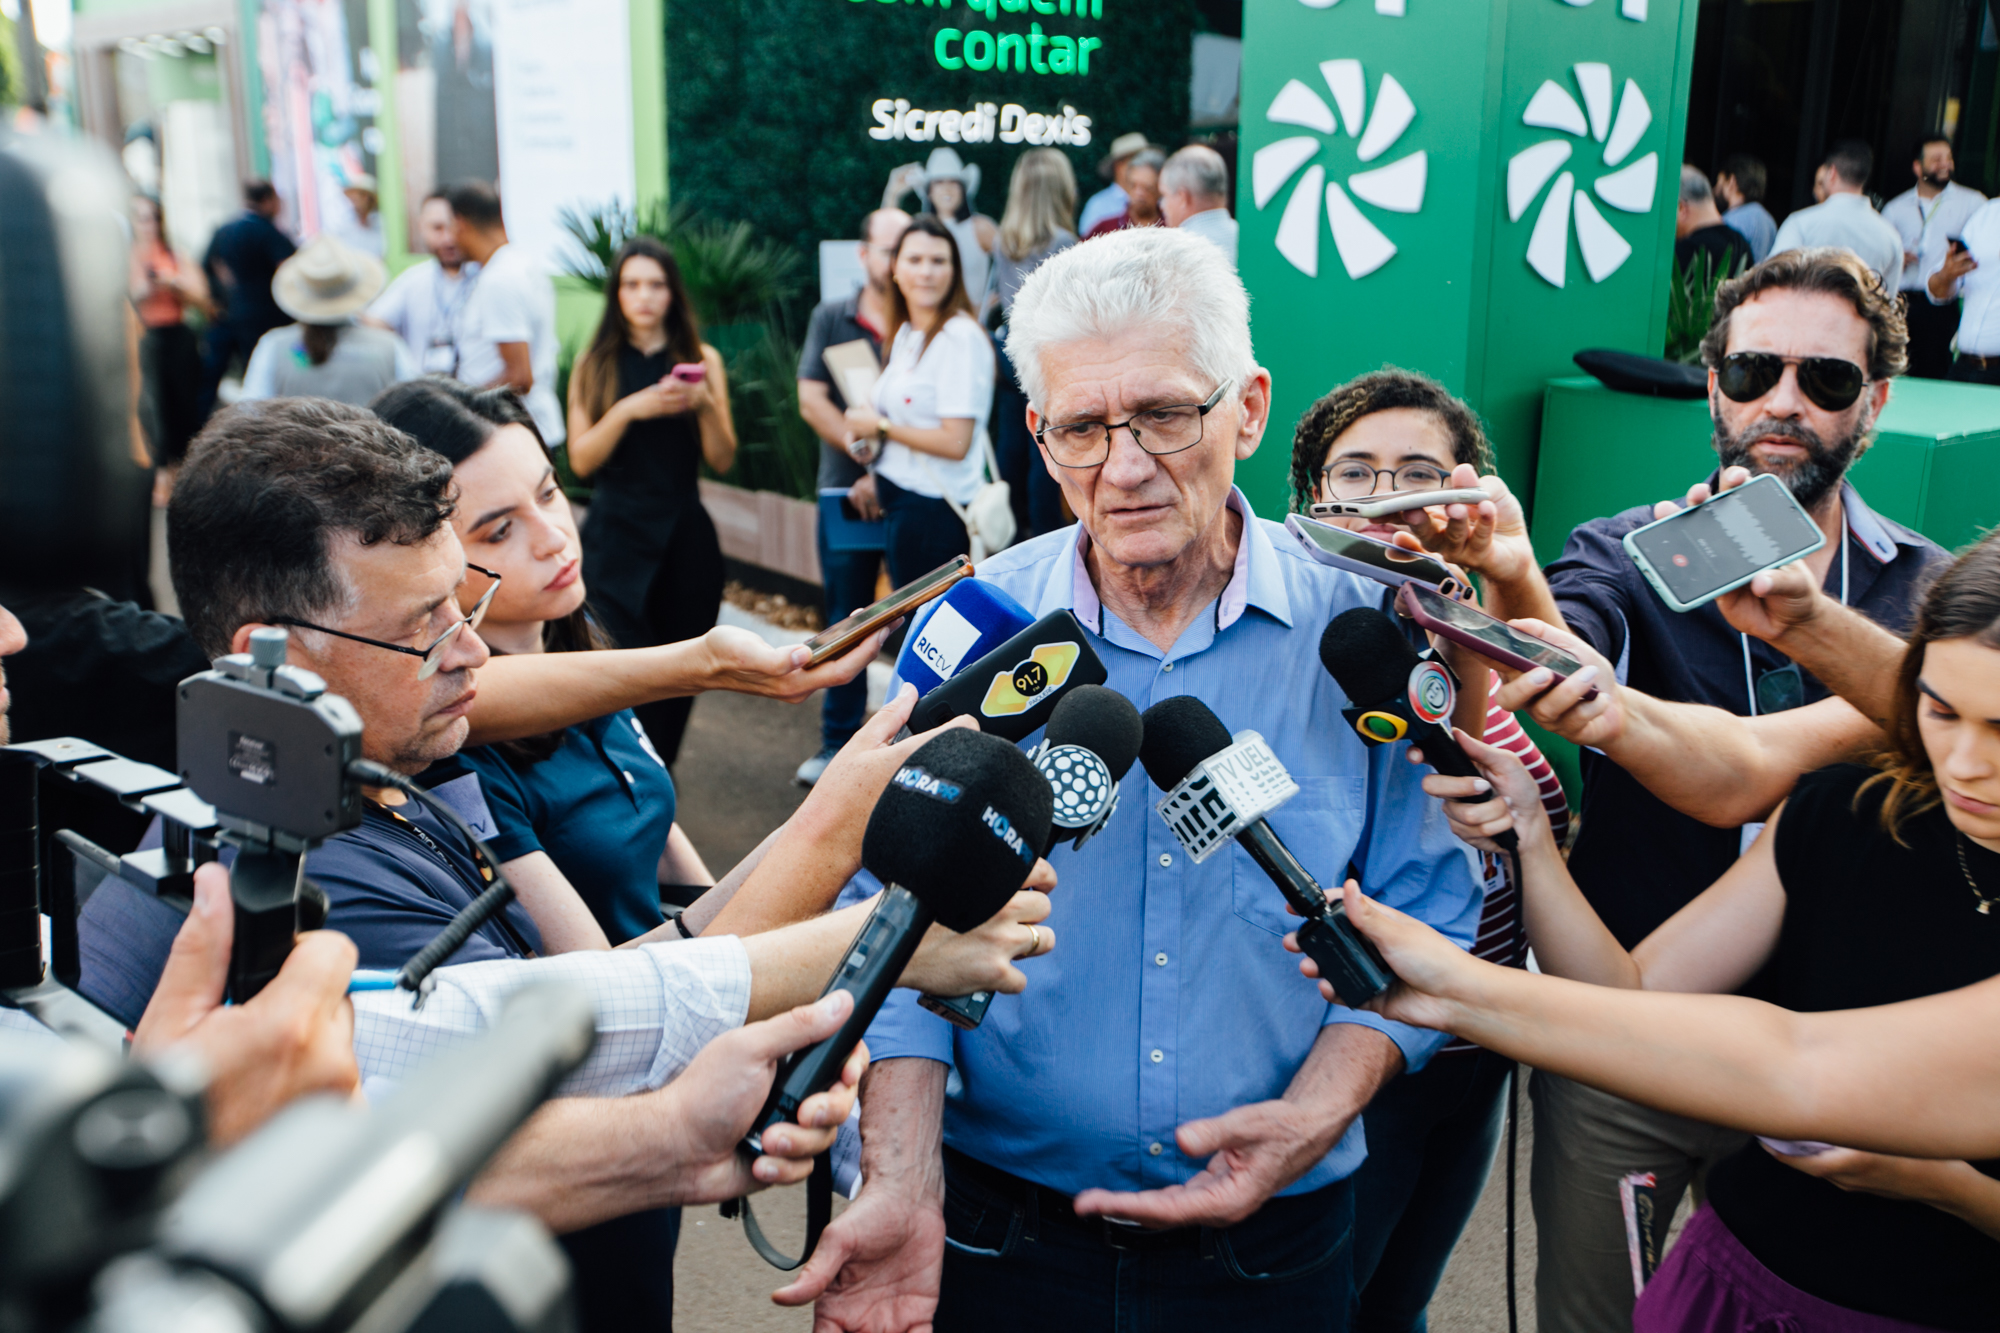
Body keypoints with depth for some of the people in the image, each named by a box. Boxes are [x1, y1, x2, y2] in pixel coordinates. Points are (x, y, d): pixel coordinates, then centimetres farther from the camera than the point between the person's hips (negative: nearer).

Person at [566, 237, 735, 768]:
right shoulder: (595, 366, 6)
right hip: (616, 534, -1)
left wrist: (705, 405, -13)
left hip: (685, 533, 2)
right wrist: (630, 410, -15)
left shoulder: (702, 360, 8)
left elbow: (723, 460, 4)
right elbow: (581, 460, -2)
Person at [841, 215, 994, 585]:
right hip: (900, 503, 9)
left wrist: (881, 426, -9)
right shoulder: (905, 334, 13)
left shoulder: (961, 337, -15)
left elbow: (955, 442, -21)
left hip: (934, 509, -9)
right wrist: (865, 441, 4)